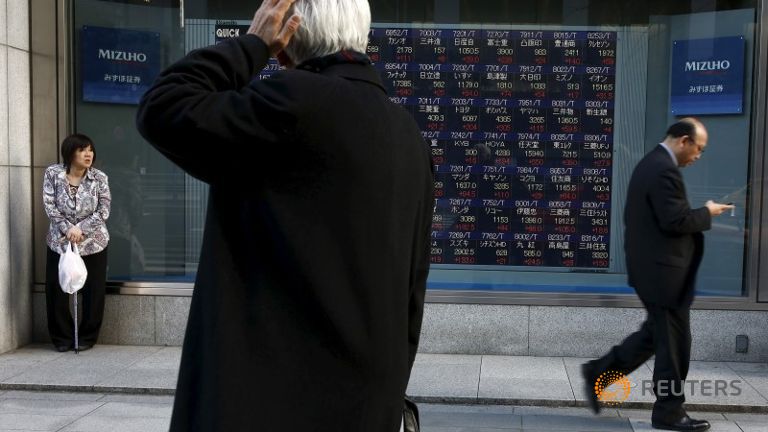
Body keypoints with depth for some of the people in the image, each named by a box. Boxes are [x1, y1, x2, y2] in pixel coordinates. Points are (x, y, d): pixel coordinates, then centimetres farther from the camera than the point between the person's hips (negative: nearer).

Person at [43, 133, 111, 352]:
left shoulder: (99, 178, -7)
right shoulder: (52, 173, -7)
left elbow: (104, 211, -9)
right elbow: (49, 206, -8)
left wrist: (80, 228, -20)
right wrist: (67, 229, -18)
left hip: (93, 242, 0)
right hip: (60, 242, 0)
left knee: (93, 292, 2)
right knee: (56, 291, 3)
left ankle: (87, 337, 18)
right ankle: (62, 338, 19)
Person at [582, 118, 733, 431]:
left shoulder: (650, 163, 14)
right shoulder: (665, 170, -19)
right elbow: (675, 221, -24)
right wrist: (706, 213, -8)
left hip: (652, 266, 10)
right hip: (663, 270, -10)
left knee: (656, 333, 19)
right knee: (674, 342, 2)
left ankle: (600, 372, 19)